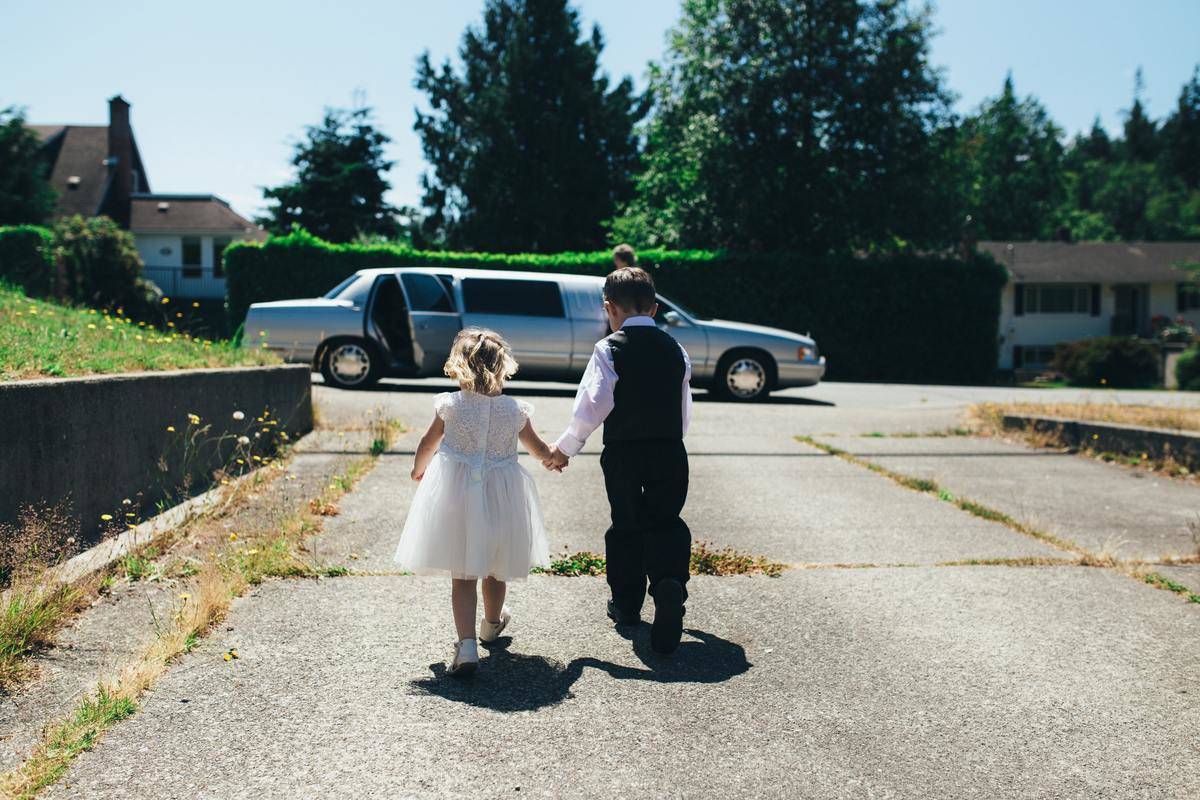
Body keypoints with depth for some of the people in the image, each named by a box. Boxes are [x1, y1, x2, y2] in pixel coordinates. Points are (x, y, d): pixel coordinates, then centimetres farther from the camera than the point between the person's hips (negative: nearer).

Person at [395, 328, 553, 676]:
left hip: (455, 496, -1)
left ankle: (466, 644, -11)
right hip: (501, 496, 1)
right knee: (495, 570, 22)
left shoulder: (450, 405, -9)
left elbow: (428, 445, 6)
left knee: (462, 576, 3)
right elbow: (540, 450, 8)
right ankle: (492, 624, 46)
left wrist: (418, 470, 27)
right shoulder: (515, 410, -7)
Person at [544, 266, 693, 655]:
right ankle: (670, 583, -20)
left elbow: (592, 405, -13)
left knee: (626, 524, 13)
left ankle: (627, 602, 26)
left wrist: (565, 448, -3)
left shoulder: (609, 349, -6)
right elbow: (684, 411, 13)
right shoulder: (675, 349, 8)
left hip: (622, 452, -2)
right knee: (665, 522, 8)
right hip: (669, 451, 2)